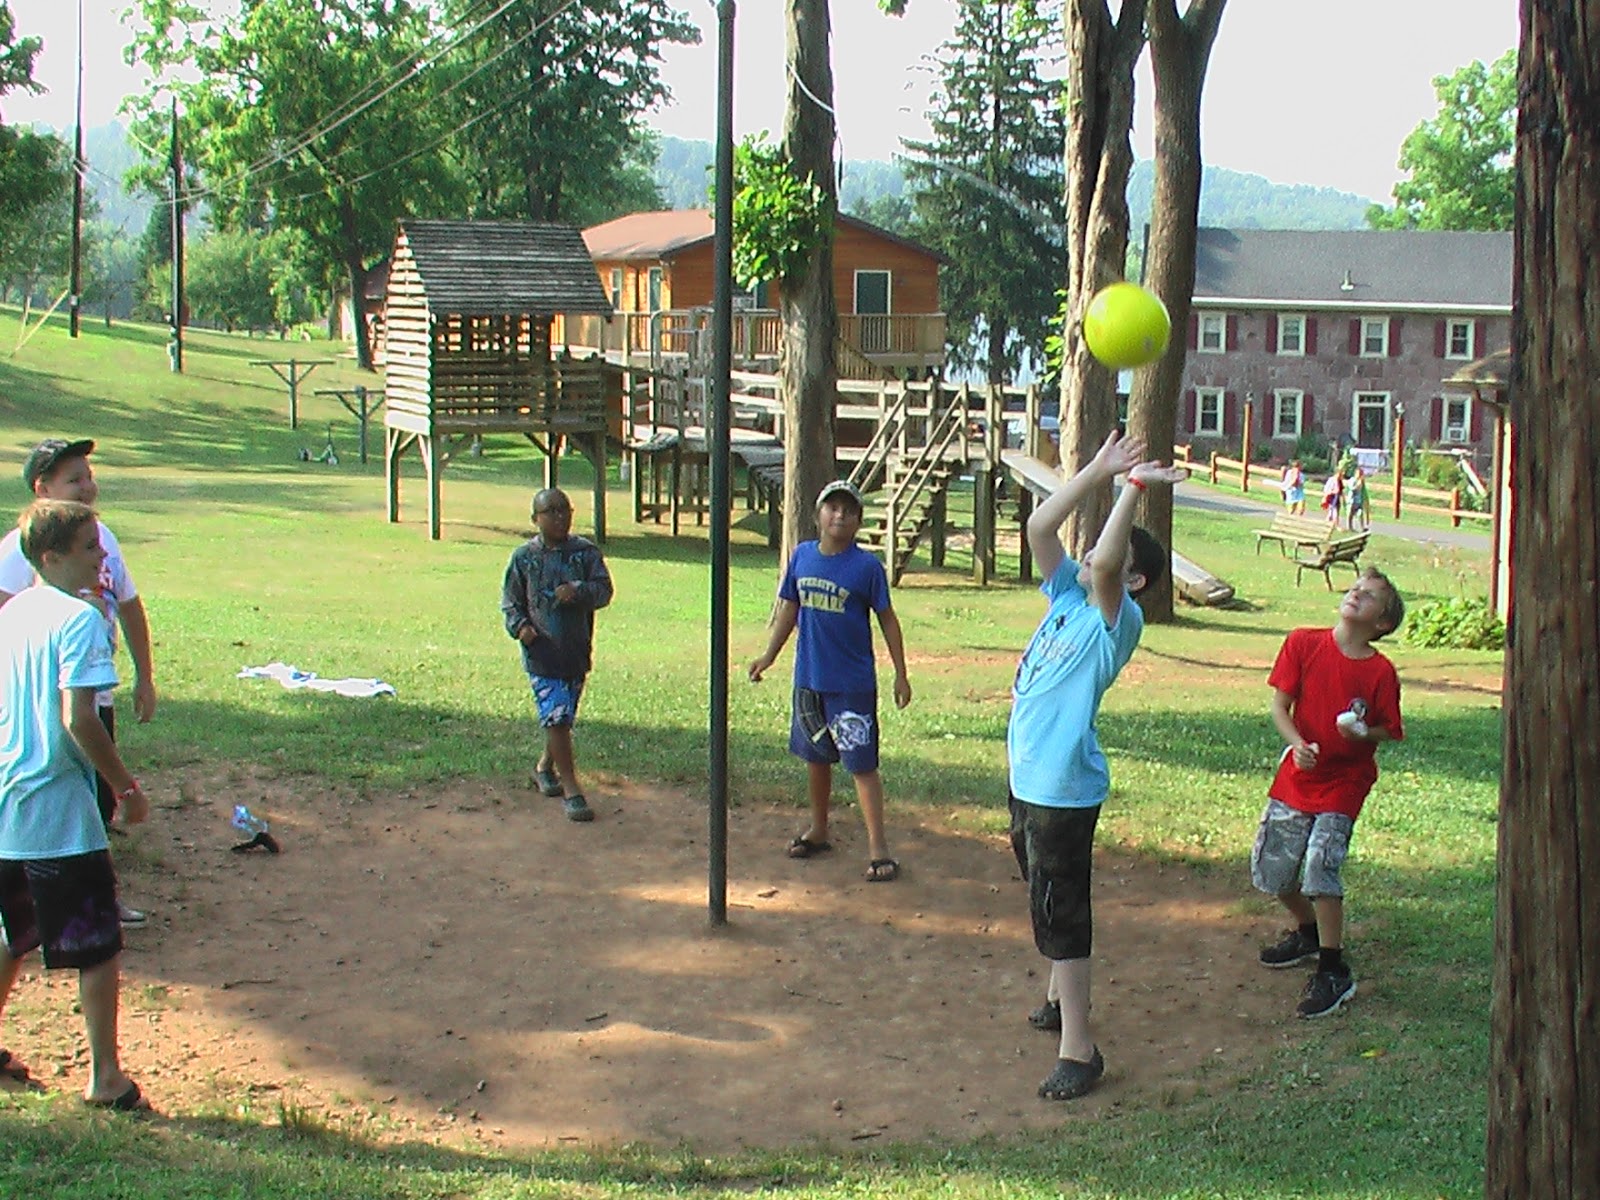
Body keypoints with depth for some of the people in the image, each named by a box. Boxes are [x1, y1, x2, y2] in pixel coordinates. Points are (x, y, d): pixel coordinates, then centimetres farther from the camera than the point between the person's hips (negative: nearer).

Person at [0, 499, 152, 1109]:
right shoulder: (80, 619, -14)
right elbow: (78, 719, -22)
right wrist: (127, 787, -13)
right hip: (57, 814, -8)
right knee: (99, 947, 2)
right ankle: (105, 1077, 4)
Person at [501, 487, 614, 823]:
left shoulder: (586, 552, 3)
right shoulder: (524, 557, 0)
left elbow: (604, 591, -5)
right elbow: (510, 601, 5)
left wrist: (579, 591, -25)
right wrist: (519, 626, -14)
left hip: (577, 652, 3)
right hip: (541, 653, -3)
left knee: (563, 719, 15)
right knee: (556, 718, -11)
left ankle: (545, 766, 41)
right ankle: (571, 789, -6)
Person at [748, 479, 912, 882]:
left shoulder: (866, 566, -10)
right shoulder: (802, 556, 2)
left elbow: (887, 619, -3)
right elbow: (790, 608, 14)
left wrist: (901, 674, -4)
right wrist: (769, 655, 15)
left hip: (853, 685, -5)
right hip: (809, 679, 5)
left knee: (862, 764, -4)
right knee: (815, 757, 18)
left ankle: (878, 846, 2)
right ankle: (818, 831, 35)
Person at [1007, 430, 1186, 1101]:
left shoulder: (1118, 619, -14)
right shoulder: (1067, 599, 8)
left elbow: (1104, 562, -32)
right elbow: (1039, 528, 5)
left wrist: (1135, 488, -27)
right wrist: (1100, 472, 2)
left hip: (1065, 790, -9)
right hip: (1028, 780, 9)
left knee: (1060, 914, -7)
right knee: (1048, 903, 24)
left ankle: (1079, 1051, -2)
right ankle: (1060, 999, 43)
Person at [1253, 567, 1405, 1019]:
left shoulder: (1381, 671, -9)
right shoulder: (1304, 643, -4)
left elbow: (1387, 732, -2)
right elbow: (1280, 705, -3)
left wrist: (1363, 733, -24)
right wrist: (1297, 743, -20)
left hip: (1344, 782, -4)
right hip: (1297, 775, 4)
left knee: (1321, 868, -18)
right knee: (1270, 870, 9)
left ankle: (1333, 973, -4)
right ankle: (1308, 932, 39)